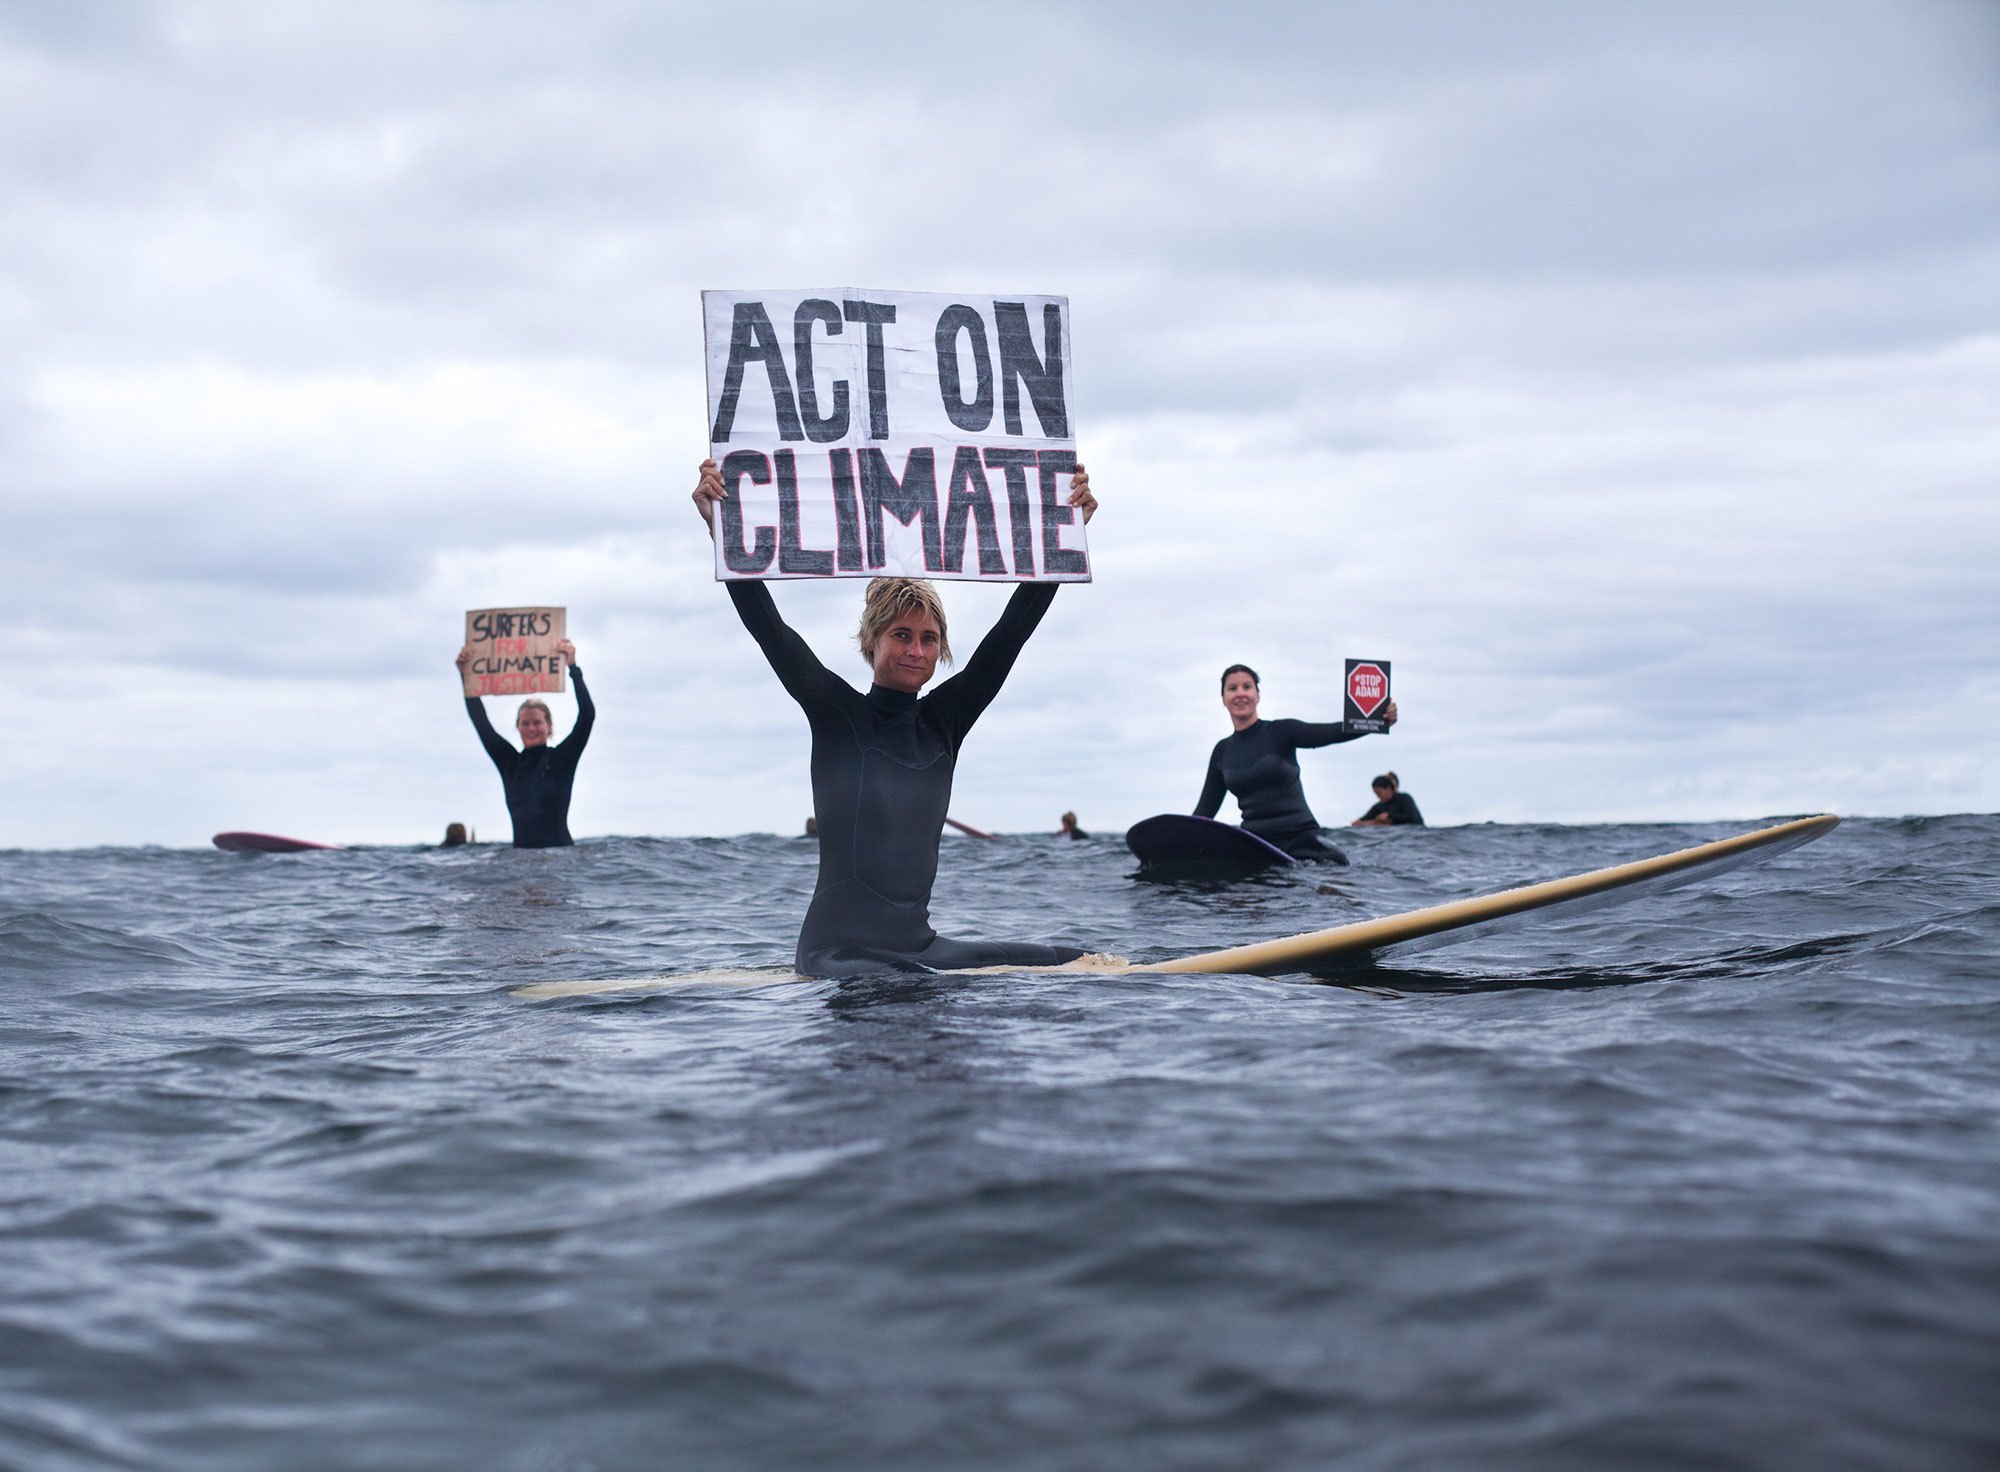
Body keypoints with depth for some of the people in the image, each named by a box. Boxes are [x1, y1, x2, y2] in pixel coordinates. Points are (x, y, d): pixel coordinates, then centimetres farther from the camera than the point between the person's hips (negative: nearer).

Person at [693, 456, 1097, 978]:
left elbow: (1014, 627, 8)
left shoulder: (945, 720, 11)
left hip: (918, 946, 7)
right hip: (837, 949, -7)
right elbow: (766, 625, -11)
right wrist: (720, 529, -21)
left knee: (1073, 962, -1)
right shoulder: (837, 713, 0)